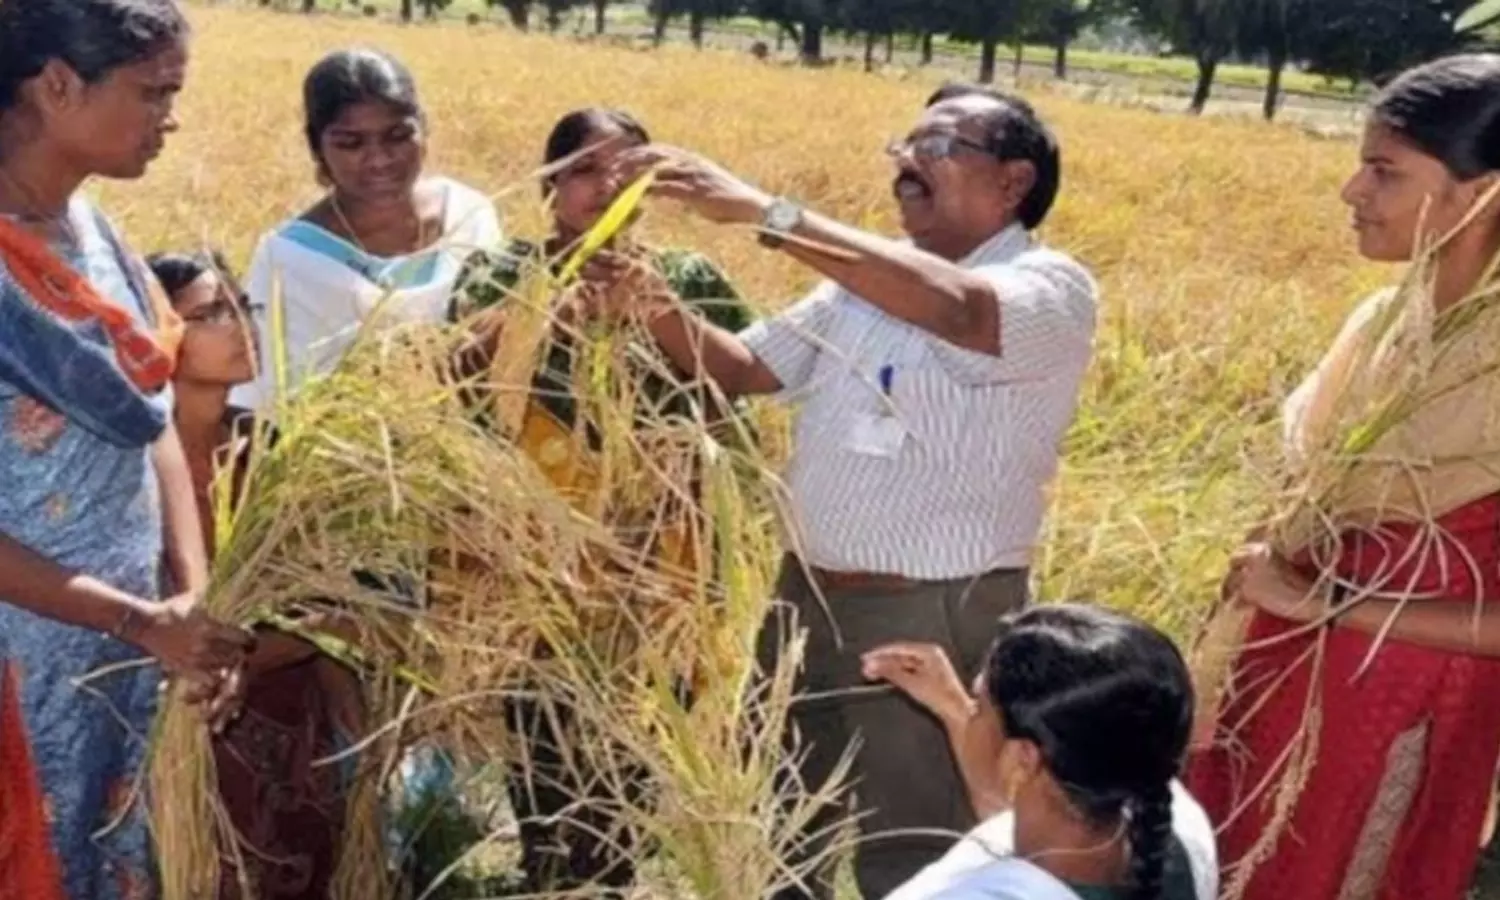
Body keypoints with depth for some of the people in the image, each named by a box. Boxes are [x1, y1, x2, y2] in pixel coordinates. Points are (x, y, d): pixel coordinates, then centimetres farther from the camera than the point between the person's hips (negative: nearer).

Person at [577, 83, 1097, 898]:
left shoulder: (1053, 289, -12)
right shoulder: (869, 275, 11)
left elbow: (954, 310, -34)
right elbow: (745, 368, 13)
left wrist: (762, 211, -35)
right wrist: (656, 311, -8)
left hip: (933, 618, -7)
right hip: (808, 594, 7)